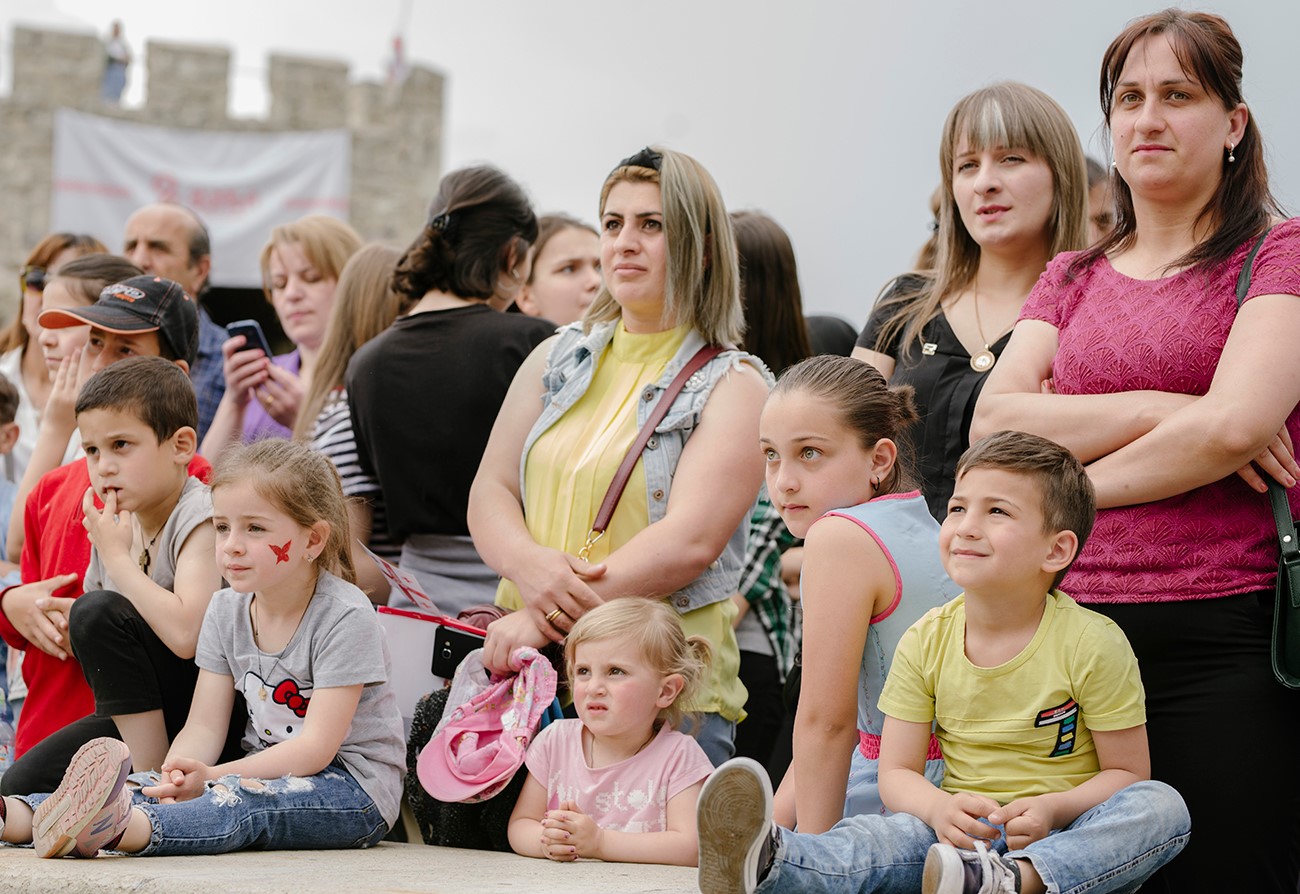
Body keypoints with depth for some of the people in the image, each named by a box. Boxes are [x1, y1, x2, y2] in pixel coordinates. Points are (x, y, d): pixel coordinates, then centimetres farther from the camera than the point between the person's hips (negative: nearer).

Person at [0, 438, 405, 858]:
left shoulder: (345, 618, -15)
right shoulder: (227, 611, 7)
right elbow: (204, 726, 1)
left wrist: (214, 777, -31)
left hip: (357, 789, -7)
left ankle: (125, 828, -62)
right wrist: (178, 774, -23)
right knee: (163, 789, -17)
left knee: (243, 799, -35)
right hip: (268, 772, 7)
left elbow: (316, 746, -21)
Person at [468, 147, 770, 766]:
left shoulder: (732, 385, 0)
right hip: (528, 672, 4)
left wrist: (548, 619, -19)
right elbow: (489, 493, 12)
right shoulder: (558, 358, 16)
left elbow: (690, 541, -12)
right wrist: (530, 565, -12)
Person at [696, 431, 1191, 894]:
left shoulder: (1092, 643, -8)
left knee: (1161, 807, -31)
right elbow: (897, 771, 4)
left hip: (1061, 834, -1)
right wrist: (942, 809, -21)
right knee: (897, 835, -31)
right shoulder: (926, 641, 2)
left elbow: (1126, 771, -3)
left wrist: (1051, 809, -24)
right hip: (963, 830, 2)